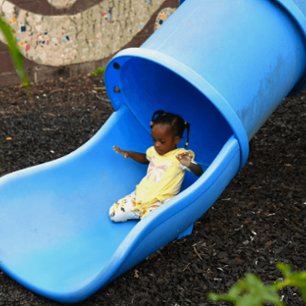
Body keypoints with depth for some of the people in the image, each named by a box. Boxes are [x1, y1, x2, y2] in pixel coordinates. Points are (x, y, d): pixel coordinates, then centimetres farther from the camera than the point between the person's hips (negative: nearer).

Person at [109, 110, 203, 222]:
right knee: (114, 213, -5)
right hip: (141, 195, 6)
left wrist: (189, 164, -40)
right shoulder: (154, 151, 8)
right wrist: (129, 154, 15)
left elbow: (199, 173, -19)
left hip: (160, 201, -6)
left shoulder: (181, 156, -11)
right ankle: (143, 213, 7)